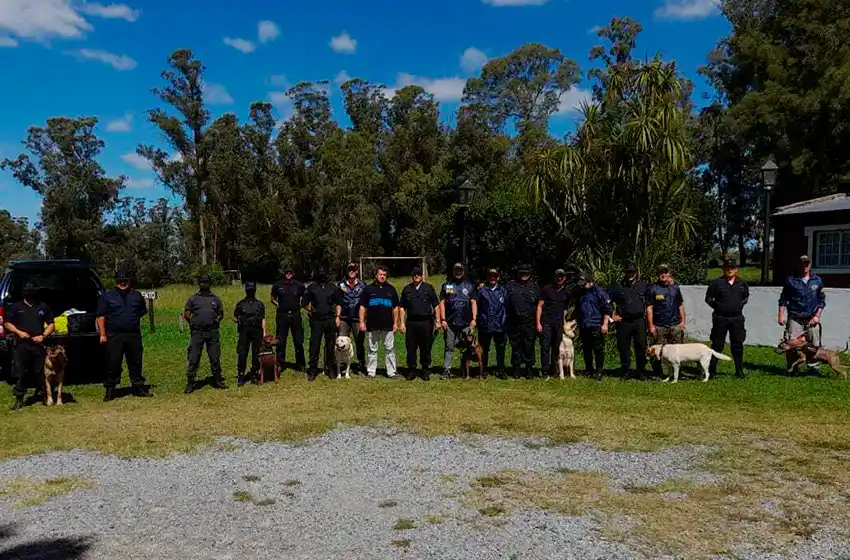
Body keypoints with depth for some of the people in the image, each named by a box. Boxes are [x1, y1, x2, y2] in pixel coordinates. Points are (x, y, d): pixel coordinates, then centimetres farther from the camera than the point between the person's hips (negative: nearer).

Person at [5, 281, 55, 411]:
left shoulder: (43, 307, 11)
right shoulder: (16, 307, 9)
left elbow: (51, 325, 12)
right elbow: (8, 323, 11)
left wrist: (43, 336, -4)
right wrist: (18, 332, -7)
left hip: (39, 345, 0)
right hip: (22, 345, 0)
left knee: (40, 372, 5)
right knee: (20, 373, -2)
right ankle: (19, 399, 3)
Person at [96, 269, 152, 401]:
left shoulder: (136, 296, 12)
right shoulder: (107, 296, 4)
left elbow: (142, 312, 22)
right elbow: (101, 316, 1)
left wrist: (133, 322, 12)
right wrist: (103, 334, -5)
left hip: (134, 335, 2)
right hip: (114, 336, -2)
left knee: (136, 363, 8)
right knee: (113, 364, 0)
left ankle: (138, 387, 16)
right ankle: (110, 390, 10)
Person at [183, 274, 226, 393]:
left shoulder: (215, 299, 14)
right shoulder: (193, 299, 9)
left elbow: (221, 313, 19)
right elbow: (186, 314, 10)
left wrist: (217, 320, 5)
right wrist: (192, 322, 0)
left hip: (213, 332, 2)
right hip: (197, 332, -2)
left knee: (215, 358, 6)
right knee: (193, 359, -3)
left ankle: (217, 380, 15)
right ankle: (190, 383, 2)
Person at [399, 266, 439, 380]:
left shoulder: (428, 288, 6)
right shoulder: (406, 289, 11)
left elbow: (436, 305, 6)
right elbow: (402, 307, 12)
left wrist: (437, 321, 0)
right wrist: (402, 323, 4)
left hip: (426, 322, -1)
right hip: (411, 322, 1)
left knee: (426, 347, 4)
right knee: (411, 347, 3)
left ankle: (425, 370, 15)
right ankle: (411, 370, 12)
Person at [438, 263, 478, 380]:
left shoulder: (470, 285, 10)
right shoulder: (446, 285, 10)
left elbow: (474, 303, 6)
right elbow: (442, 303, 7)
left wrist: (474, 319, -4)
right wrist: (443, 319, -1)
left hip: (466, 323, 0)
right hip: (450, 323, 0)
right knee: (449, 347, 1)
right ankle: (446, 370, 4)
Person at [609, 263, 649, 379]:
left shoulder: (643, 285, 11)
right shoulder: (618, 286, 8)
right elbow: (610, 302, 11)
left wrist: (646, 313, 4)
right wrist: (614, 315, 2)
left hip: (639, 321, 0)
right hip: (623, 321, 0)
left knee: (641, 347, 2)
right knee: (624, 348, 4)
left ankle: (641, 371, 13)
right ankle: (625, 371, 14)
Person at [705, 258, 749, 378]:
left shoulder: (742, 284, 6)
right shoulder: (716, 283, -3)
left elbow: (746, 297, 21)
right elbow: (708, 298, 4)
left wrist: (740, 305, 8)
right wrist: (717, 307, -3)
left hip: (737, 318, 3)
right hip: (720, 318, -3)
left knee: (737, 345, 9)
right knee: (717, 345, 0)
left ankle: (739, 370, 20)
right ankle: (711, 370, 6)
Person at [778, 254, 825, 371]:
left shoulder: (817, 280, 9)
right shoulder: (791, 280, 4)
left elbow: (822, 300, 12)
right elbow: (783, 299, 6)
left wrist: (817, 316, 2)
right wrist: (781, 315, -2)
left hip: (811, 319, 2)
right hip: (794, 318, -2)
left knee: (814, 345, 2)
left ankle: (814, 367, 15)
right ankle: (791, 368, 3)